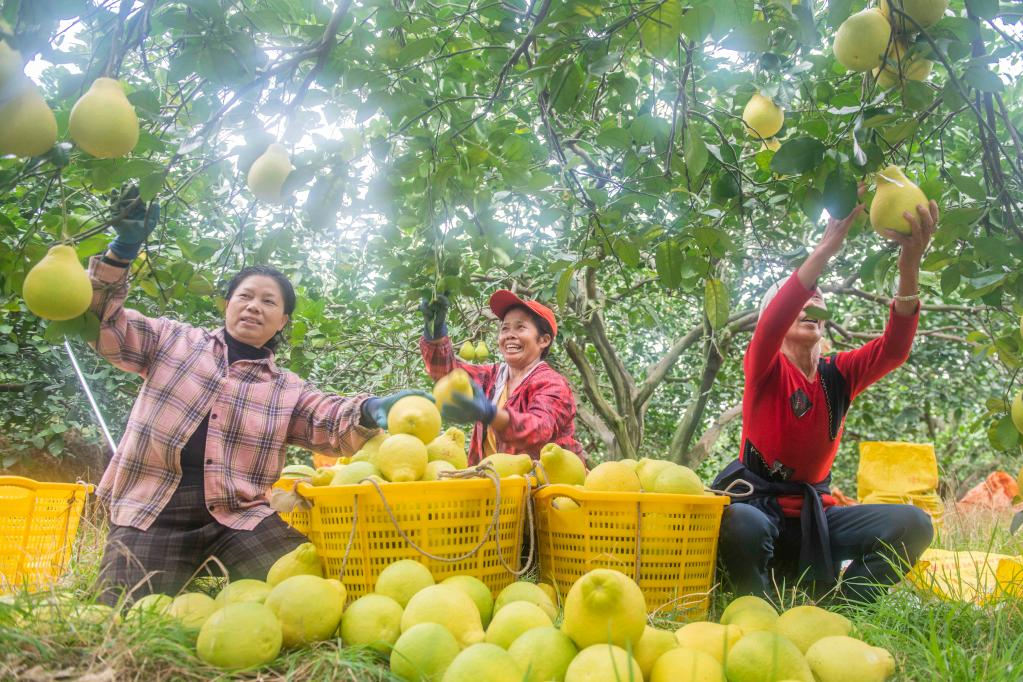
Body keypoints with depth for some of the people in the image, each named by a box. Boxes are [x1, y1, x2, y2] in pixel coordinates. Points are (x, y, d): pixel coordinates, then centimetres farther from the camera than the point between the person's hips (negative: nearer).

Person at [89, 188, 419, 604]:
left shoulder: (288, 390, 13)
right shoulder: (173, 340, 13)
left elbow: (333, 423, -3)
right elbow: (105, 325, 6)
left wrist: (369, 411, -29)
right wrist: (122, 250, -9)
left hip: (240, 518, 1)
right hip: (152, 515, -1)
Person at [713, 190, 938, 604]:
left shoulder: (840, 373, 8)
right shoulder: (764, 368, -3)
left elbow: (894, 349, -12)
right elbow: (771, 323, -26)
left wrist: (909, 266, -29)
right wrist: (828, 246, -35)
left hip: (813, 514, 5)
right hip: (758, 505, -4)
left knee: (913, 525, -18)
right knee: (740, 523, -40)